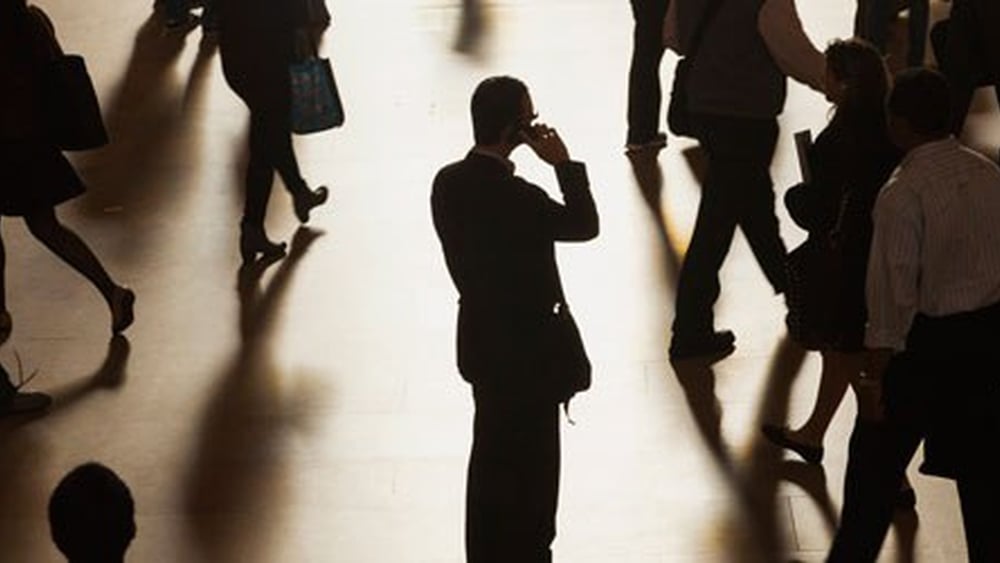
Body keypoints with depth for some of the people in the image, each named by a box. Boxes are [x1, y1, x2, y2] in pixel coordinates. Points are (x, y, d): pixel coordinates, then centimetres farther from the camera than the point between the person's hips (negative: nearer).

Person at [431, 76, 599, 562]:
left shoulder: (448, 182, -5)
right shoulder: (517, 197, -29)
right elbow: (585, 224, -14)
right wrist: (565, 164, -13)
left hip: (480, 341, 8)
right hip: (526, 351, -8)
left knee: (492, 457, 23)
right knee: (532, 467, 10)